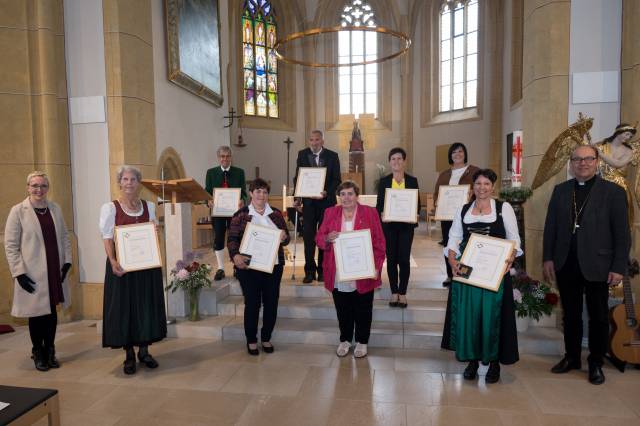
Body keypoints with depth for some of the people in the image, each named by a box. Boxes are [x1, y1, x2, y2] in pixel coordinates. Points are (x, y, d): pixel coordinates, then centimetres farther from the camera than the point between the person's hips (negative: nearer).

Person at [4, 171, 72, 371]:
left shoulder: (55, 208, 6)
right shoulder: (18, 211, -5)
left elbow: (64, 237, 11)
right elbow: (10, 245, -6)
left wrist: (67, 261, 2)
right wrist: (19, 273, -11)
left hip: (55, 272, 3)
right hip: (32, 274, -3)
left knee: (52, 312, 12)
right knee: (36, 313, 7)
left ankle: (50, 351, 29)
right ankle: (38, 353, 27)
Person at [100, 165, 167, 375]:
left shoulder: (149, 206, 9)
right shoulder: (110, 207, -1)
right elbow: (107, 237, -7)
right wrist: (113, 261, -21)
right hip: (122, 264, -3)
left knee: (146, 305, 8)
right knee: (124, 306, 3)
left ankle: (144, 351, 22)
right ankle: (129, 355, 16)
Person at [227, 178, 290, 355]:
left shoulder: (276, 214, 7)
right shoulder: (241, 215, -1)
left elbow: (286, 238, 9)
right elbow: (232, 239, -6)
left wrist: (284, 237, -14)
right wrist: (235, 255, -23)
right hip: (248, 266, -3)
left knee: (271, 302, 8)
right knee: (252, 303, 4)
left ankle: (266, 338, 27)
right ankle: (251, 340, 23)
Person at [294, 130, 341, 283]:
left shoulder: (332, 156, 1)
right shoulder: (302, 154, 7)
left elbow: (336, 180, -1)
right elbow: (297, 177, 9)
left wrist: (326, 192, -18)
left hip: (327, 201, -1)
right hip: (308, 201, 1)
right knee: (308, 235, -2)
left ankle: (322, 270, 15)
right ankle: (310, 271, 7)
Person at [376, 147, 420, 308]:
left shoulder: (412, 181, 4)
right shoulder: (383, 181, 4)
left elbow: (417, 203, 5)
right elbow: (378, 204, 3)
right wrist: (381, 215, -17)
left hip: (406, 225, 0)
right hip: (388, 225, 1)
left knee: (404, 259, 0)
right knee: (391, 259, 6)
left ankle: (403, 293, 15)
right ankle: (394, 292, 19)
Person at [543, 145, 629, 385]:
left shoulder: (613, 191, -2)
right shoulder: (560, 190, 7)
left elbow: (622, 233, -4)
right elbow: (550, 227, 7)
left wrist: (619, 268, -8)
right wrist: (547, 258, 2)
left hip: (597, 266, -3)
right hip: (565, 265, 3)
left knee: (598, 317, 11)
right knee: (570, 315, 14)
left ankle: (596, 363, 26)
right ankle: (572, 357, 28)